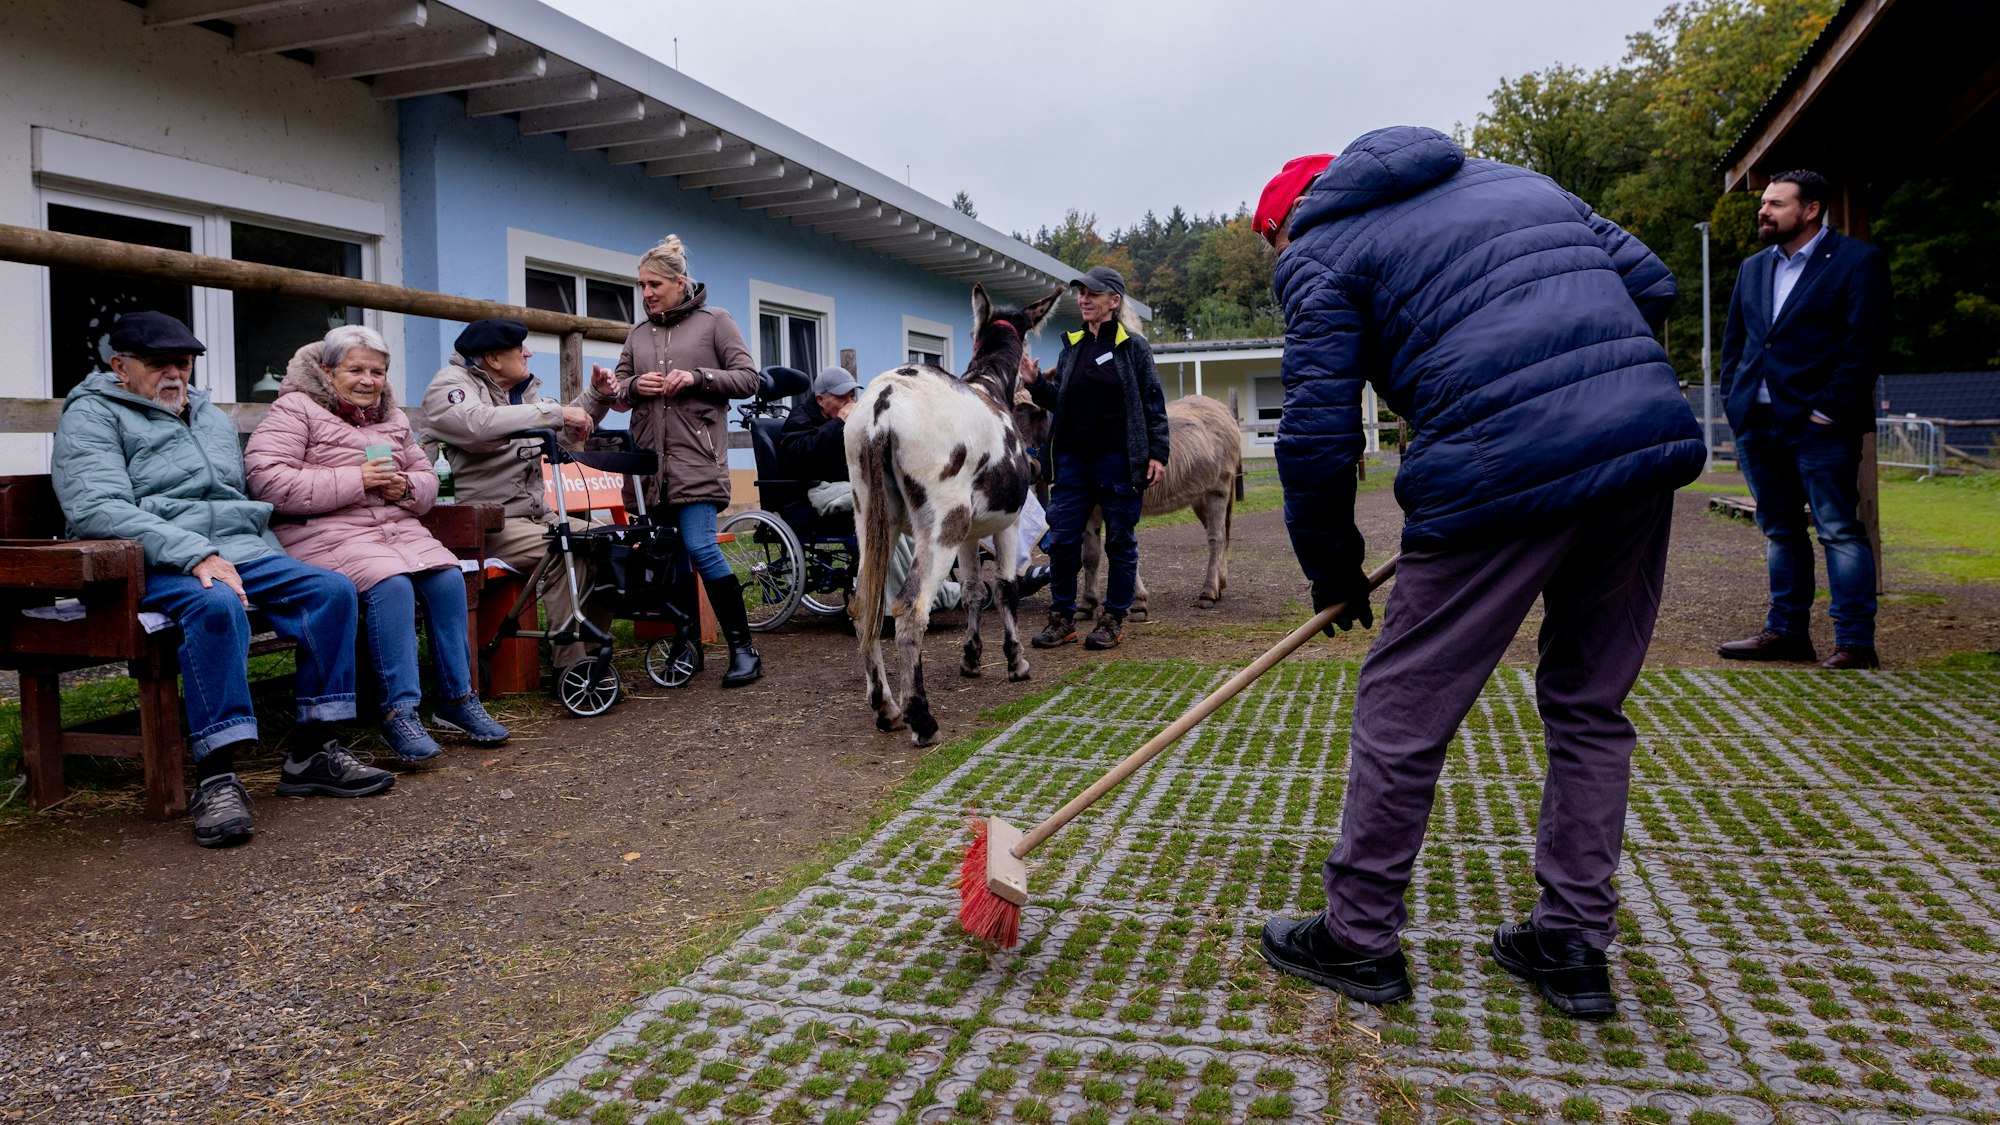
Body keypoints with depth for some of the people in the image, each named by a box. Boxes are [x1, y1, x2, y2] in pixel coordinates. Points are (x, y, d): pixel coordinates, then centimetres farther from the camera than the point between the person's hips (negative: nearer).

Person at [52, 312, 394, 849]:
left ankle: (311, 753, -16)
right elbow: (98, 509, -13)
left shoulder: (212, 417, 27)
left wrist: (281, 567, 14)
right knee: (216, 605, -38)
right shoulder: (91, 416, 4)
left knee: (332, 589, -18)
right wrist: (195, 554, -25)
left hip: (242, 553, 6)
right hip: (155, 564, -6)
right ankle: (216, 778, -35)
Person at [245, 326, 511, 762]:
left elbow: (427, 478, 24)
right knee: (392, 585, -33)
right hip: (328, 533, -6)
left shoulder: (392, 418, 21)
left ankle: (458, 698, -11)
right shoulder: (295, 409, 1)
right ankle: (400, 712, -26)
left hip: (397, 527, 6)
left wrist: (405, 486, -3)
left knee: (447, 578, -22)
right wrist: (355, 480, -16)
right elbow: (265, 480, -13)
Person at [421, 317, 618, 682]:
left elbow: (569, 432, 29)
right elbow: (479, 424, -30)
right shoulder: (450, 385, -7)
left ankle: (588, 646, 2)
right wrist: (555, 413, -30)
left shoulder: (522, 390, 19)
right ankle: (570, 665, -26)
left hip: (535, 515, 9)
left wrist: (597, 395, 10)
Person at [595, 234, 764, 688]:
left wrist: (696, 377, -14)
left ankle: (743, 648, -7)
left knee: (700, 547, -15)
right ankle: (688, 643, 18)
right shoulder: (638, 334, 17)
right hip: (651, 457, 6)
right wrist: (635, 386, -5)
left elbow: (747, 379, 0)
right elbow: (619, 389, 18)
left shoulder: (714, 321, 4)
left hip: (697, 455, -5)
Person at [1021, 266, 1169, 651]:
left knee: (1120, 541, 4)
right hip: (1072, 460, 4)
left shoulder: (1134, 346, 0)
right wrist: (1036, 384, -1)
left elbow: (1154, 403, -1)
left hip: (1118, 460, -4)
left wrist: (1157, 454, -7)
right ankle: (1062, 617, 15)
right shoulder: (1071, 347, 13)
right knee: (1062, 540, 3)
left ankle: (1113, 619, 15)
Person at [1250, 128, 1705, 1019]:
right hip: (1655, 440, 7)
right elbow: (1650, 282, 21)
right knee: (1590, 705, 18)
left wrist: (1331, 570, 12)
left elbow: (1318, 430, 0)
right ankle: (1574, 944, 28)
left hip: (1505, 467, -7)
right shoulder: (1512, 179, 27)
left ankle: (1359, 939, 20)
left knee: (1402, 709, 7)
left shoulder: (1318, 254, 8)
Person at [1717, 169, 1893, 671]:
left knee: (1839, 530, -5)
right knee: (1780, 531, 11)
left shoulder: (1857, 261, -2)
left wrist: (1829, 410, -14)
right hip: (1758, 422, 6)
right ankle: (1787, 631, 19)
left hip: (1820, 423, -6)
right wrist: (1733, 399, 6)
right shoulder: (1753, 268, 16)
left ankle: (1855, 642, -1)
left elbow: (1865, 343, -9)